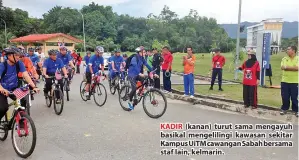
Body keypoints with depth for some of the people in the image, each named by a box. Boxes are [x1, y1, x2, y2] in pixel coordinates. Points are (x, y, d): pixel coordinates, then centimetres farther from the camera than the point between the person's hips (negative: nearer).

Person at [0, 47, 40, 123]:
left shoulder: (19, 64, -12)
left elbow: (26, 76, -19)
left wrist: (34, 87, -33)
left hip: (14, 89, 3)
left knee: (22, 101, -19)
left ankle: (21, 121, 1)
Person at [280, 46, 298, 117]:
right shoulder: (284, 59, 6)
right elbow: (282, 67, -9)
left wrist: (287, 67, -13)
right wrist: (292, 68, -18)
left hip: (294, 82, -3)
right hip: (285, 81, 3)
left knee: (294, 97, 3)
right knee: (285, 97, 7)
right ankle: (284, 109, 22)